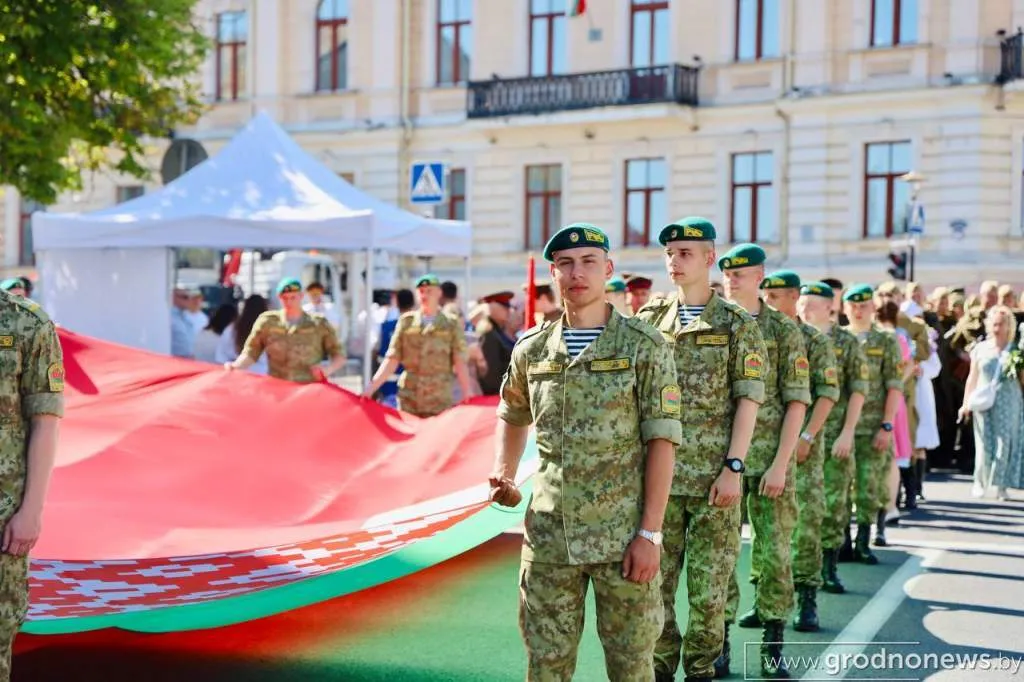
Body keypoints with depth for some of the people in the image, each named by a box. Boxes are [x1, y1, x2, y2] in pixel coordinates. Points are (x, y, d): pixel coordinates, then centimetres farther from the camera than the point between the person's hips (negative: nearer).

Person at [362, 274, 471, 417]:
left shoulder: (452, 324, 4)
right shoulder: (406, 321, 8)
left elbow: (460, 363, -1)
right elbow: (392, 359, 6)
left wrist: (468, 396, -9)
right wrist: (371, 387, -3)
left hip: (440, 400, -2)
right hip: (409, 397, 2)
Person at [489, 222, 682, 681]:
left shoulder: (644, 346, -5)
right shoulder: (532, 349, 6)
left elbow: (662, 441, -8)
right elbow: (512, 415, 25)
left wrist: (651, 532, -13)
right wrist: (504, 476, 11)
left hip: (624, 538, -3)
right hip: (548, 536, 3)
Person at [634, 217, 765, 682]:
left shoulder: (737, 324, 0)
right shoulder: (650, 319, 8)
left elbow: (748, 400, -3)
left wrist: (734, 466, -11)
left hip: (714, 474, -2)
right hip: (658, 471, 3)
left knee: (709, 582, 4)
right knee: (656, 577, 6)